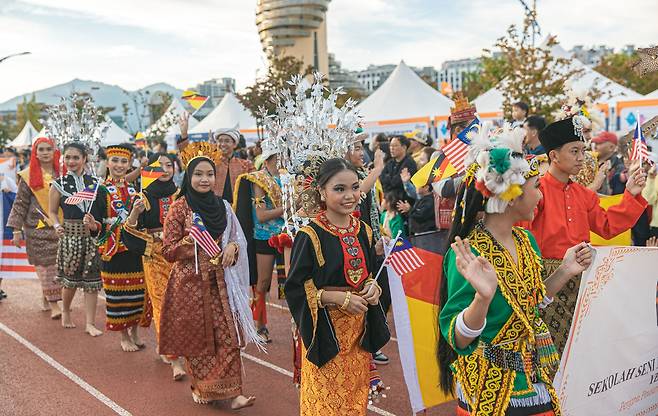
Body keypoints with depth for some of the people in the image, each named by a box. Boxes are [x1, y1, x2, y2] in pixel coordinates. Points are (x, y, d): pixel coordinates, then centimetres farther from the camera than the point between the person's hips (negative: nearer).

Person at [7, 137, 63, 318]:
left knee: (57, 264, 2)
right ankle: (54, 304, -2)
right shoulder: (28, 176, 1)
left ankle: (47, 299, 20)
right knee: (45, 265, -5)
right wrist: (17, 230, -3)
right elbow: (20, 204, 1)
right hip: (37, 227, -2)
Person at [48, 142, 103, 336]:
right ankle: (65, 311, 35)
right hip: (69, 236, -1)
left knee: (91, 280, 1)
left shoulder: (94, 182, 5)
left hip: (91, 236, 1)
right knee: (70, 279, 7)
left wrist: (95, 223, -12)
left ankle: (90, 323, 9)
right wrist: (57, 226, -12)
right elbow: (52, 211, 6)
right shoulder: (58, 184, 1)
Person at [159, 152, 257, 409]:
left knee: (228, 334, -2)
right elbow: (168, 251, -6)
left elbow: (237, 237, 14)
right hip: (191, 281, -3)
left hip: (219, 280, 3)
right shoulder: (179, 207, -5)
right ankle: (201, 388, 26)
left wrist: (232, 246, -8)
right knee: (197, 336, 7)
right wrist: (190, 240, -22)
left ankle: (231, 391, 4)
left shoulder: (222, 206, 7)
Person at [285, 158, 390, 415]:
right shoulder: (310, 236, -15)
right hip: (326, 331, -5)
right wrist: (340, 298, -20)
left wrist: (372, 287, -5)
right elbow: (295, 288, -14)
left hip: (360, 328, 6)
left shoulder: (364, 232, 4)